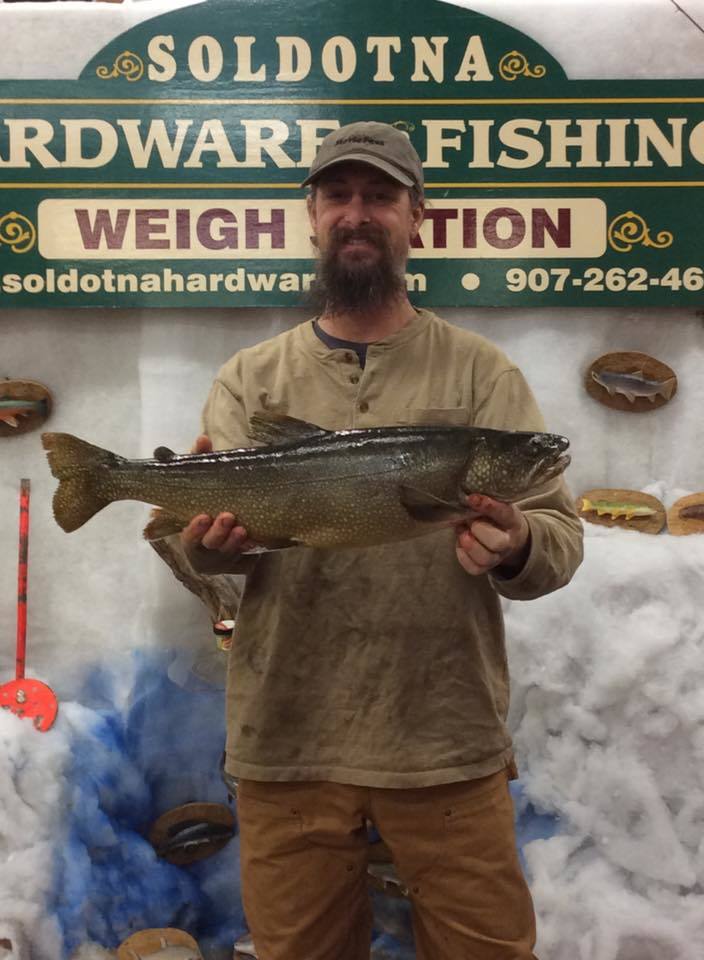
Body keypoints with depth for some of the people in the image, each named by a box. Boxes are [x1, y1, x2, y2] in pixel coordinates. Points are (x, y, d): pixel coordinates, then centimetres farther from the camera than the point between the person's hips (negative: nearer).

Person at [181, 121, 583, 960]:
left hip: (448, 747, -1)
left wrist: (517, 548, -25)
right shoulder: (250, 377, 8)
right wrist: (208, 537, -25)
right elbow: (209, 518, -1)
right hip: (285, 742, 2)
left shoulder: (480, 373, 4)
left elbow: (559, 530, -2)